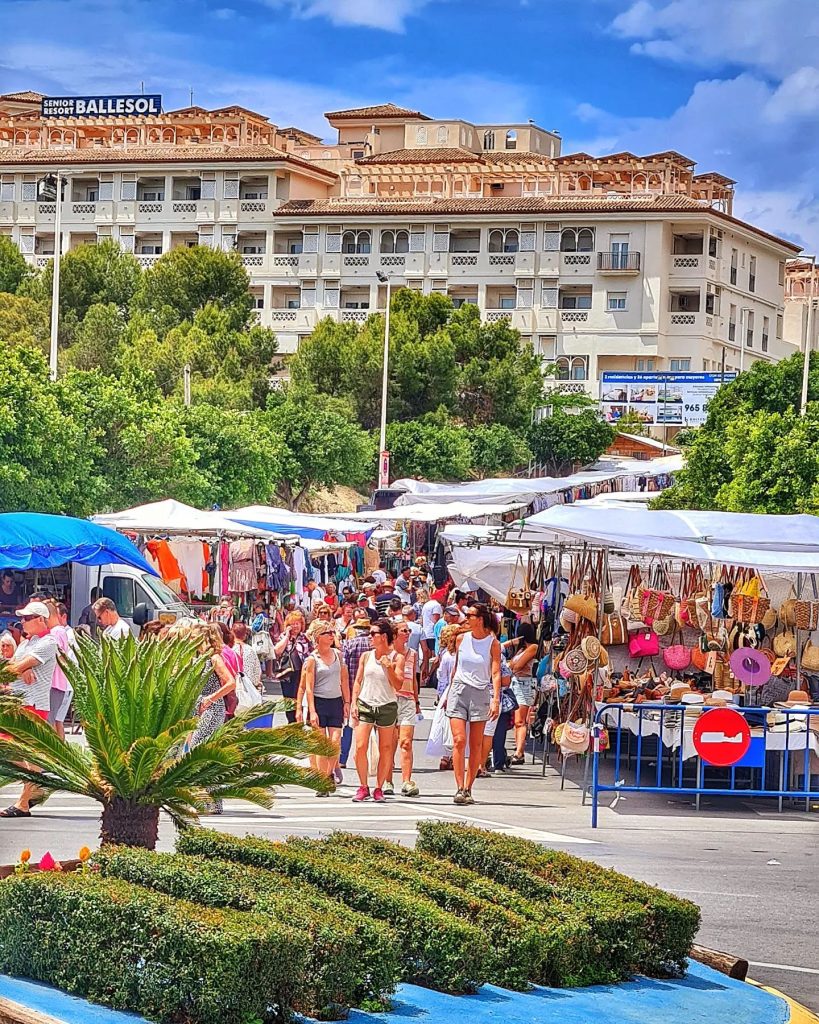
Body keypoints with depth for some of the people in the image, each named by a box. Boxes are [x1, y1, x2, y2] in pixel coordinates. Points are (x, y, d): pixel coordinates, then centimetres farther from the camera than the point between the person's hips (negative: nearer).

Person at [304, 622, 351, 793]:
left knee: (335, 741, -8)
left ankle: (331, 770, 16)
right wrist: (312, 711, -13)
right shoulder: (312, 659, -3)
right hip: (319, 702, -3)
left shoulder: (338, 654, 9)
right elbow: (308, 686, -6)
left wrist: (347, 702, 9)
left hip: (336, 701, 3)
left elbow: (344, 680, 15)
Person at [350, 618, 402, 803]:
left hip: (387, 706, -2)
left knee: (385, 749, 3)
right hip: (365, 704, 2)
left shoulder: (395, 658, -1)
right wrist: (354, 703, 2)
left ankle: (379, 788, 13)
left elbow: (398, 686, -6)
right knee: (360, 746, -8)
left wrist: (389, 668, -18)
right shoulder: (366, 656, 7)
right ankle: (363, 787, 4)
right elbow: (358, 681, 11)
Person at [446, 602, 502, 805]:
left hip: (481, 693, -2)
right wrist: (449, 693, 20)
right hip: (459, 690, 2)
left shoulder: (493, 643, -1)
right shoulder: (462, 638, 7)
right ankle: (460, 788, -12)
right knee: (459, 740, -10)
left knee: (476, 744, 1)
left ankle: (468, 789, 7)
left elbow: (496, 673, -6)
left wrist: (496, 699, -17)